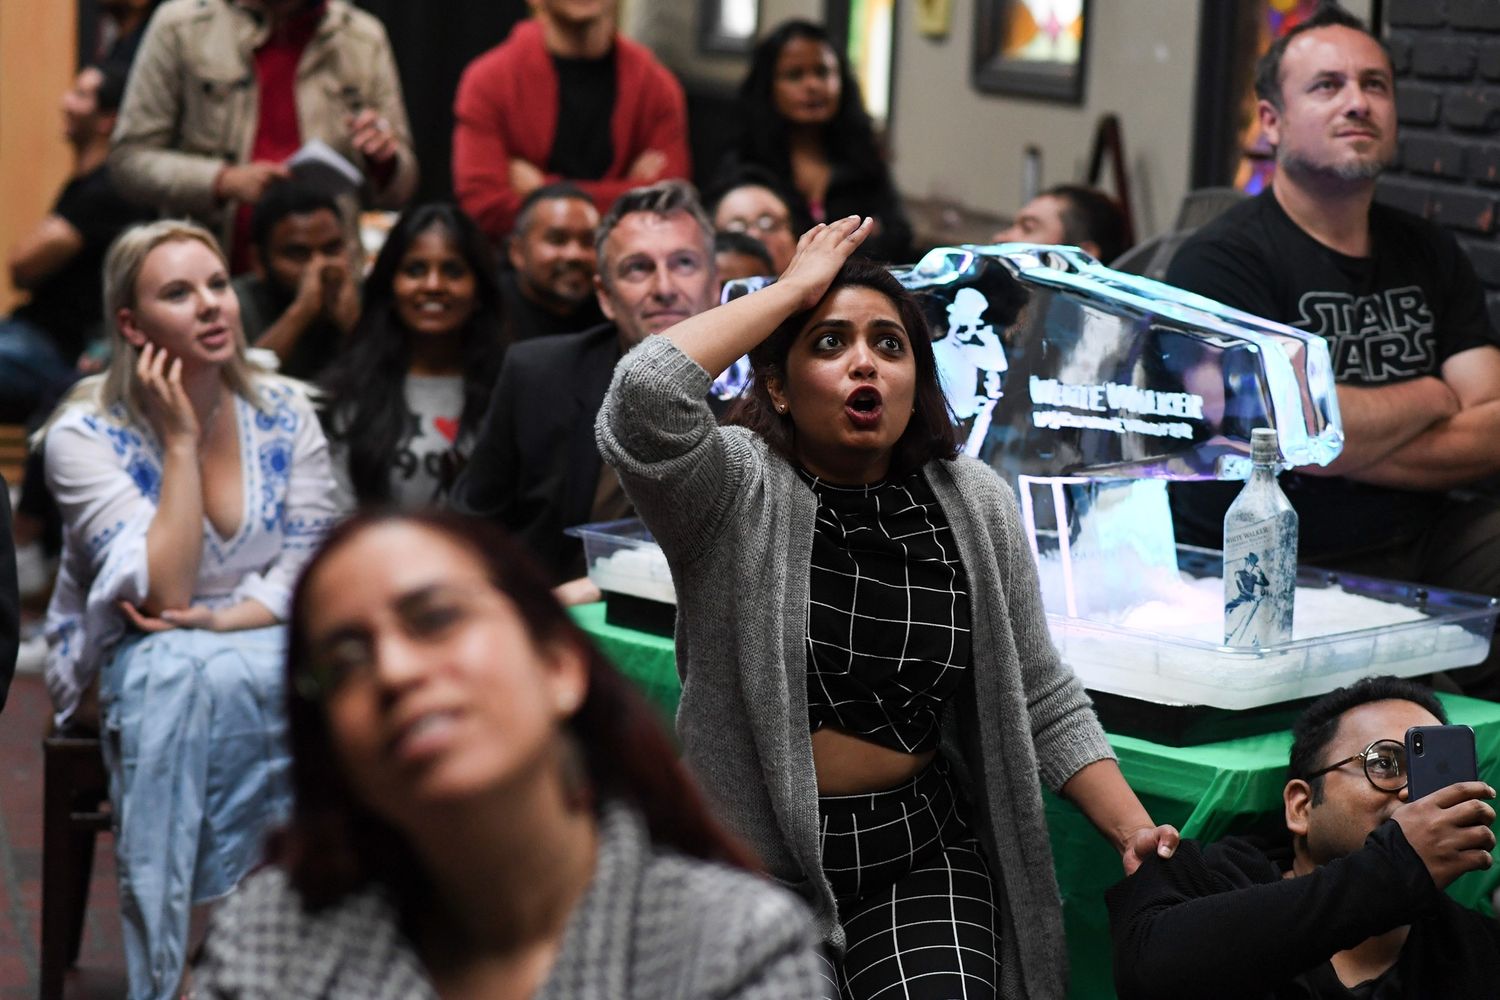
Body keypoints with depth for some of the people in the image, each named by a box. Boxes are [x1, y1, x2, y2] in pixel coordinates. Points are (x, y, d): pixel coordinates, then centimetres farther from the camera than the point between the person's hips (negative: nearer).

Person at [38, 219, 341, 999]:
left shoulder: (283, 413, -1)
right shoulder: (85, 436, -12)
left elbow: (313, 567, 0)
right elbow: (165, 596, -20)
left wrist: (220, 621, -18)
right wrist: (181, 443, -20)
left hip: (266, 650, 3)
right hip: (131, 664, -2)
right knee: (180, 674, -36)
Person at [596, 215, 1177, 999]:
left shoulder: (974, 505, 5)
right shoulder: (735, 492, -7)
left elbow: (1042, 704, 9)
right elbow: (645, 396, -28)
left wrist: (1132, 829, -4)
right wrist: (794, 288, -16)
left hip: (920, 851, 2)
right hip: (752, 854, -2)